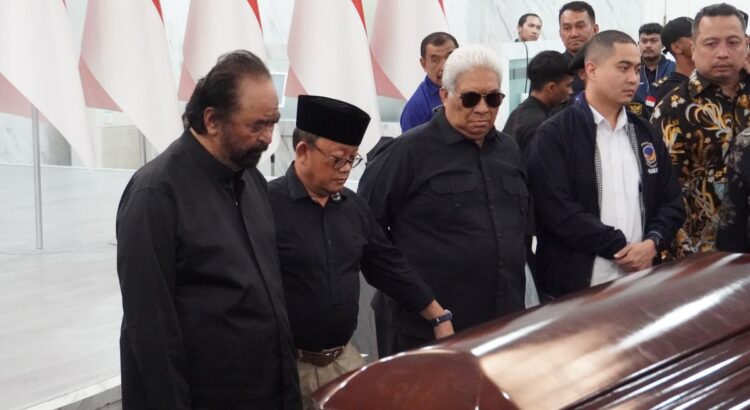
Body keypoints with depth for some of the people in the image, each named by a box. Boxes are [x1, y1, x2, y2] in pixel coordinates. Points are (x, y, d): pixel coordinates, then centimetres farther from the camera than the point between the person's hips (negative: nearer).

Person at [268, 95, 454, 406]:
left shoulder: (353, 207, 8)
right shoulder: (267, 205, -14)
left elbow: (390, 266, 15)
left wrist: (440, 317, 15)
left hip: (345, 359, 6)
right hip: (284, 365, -6)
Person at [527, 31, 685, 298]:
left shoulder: (645, 133, 12)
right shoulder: (553, 135, -7)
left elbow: (671, 201, 11)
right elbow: (558, 210, -16)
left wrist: (652, 242, -8)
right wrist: (622, 249, -15)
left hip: (638, 283, 5)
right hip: (574, 288, -5)